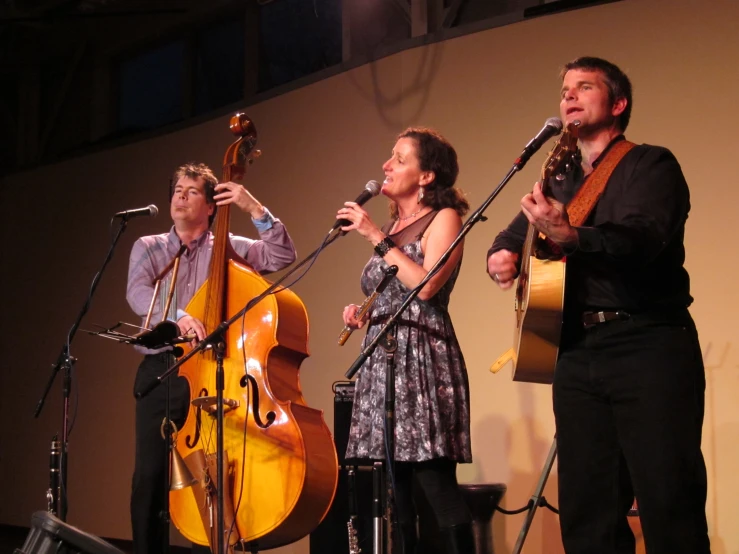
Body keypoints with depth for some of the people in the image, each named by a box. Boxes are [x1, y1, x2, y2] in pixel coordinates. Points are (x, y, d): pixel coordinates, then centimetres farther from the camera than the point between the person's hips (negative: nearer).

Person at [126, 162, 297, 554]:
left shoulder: (229, 247, 9)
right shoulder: (147, 247, 11)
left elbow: (282, 256, -4)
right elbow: (137, 294, -7)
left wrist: (256, 210, -14)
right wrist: (176, 315, -26)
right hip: (160, 372, 1)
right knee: (150, 476, -2)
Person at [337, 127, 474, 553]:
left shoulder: (443, 218, -2)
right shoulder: (393, 227, 20)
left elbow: (425, 286, -18)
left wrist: (377, 238, -13)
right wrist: (363, 315, 8)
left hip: (422, 357, -8)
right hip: (382, 358, 8)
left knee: (434, 479, -14)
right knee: (393, 487, 5)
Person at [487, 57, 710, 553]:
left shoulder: (651, 165, -2)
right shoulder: (560, 182, 19)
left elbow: (643, 236, -21)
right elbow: (513, 236, 30)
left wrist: (570, 237, -38)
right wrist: (502, 256, 6)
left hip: (649, 345, -7)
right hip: (578, 353, 7)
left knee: (670, 507, -10)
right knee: (586, 510, 7)